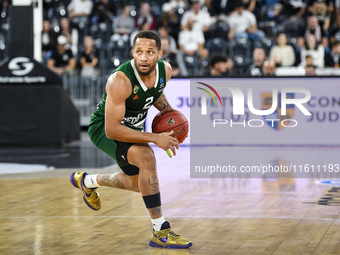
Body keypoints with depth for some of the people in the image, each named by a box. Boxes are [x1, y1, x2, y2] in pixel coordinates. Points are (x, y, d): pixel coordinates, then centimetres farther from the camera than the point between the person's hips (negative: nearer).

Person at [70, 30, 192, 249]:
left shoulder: (165, 70, -15)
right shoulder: (120, 81, -36)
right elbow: (112, 130, -37)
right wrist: (154, 138, -37)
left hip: (133, 127, 8)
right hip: (105, 128, -8)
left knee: (139, 183, 22)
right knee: (146, 156, -33)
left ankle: (87, 181, 50)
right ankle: (160, 233, -25)